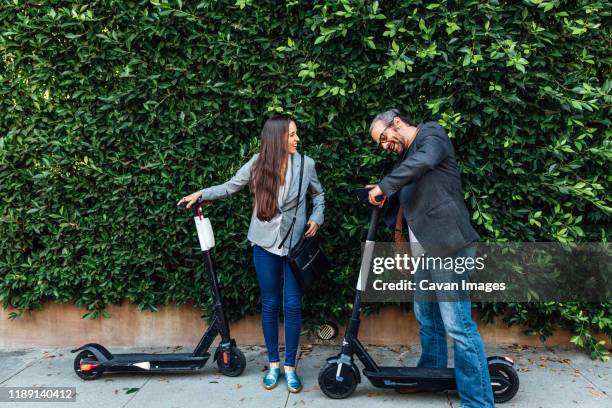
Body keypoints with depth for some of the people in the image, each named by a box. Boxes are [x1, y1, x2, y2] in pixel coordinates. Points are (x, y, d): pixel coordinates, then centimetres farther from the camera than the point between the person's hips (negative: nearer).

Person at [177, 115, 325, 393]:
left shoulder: (305, 164, -2)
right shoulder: (257, 164, -3)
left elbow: (319, 194, 12)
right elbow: (229, 187, 5)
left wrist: (316, 218, -3)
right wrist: (201, 194, -6)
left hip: (296, 244, 0)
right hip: (265, 244, 0)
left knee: (292, 305, 0)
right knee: (270, 304, 9)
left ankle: (290, 366, 16)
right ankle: (273, 364, 24)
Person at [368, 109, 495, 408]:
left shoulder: (431, 134, -2)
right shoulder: (406, 157, 21)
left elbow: (423, 162, -24)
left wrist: (384, 186, -17)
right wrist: (382, 193, 5)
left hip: (447, 246, -9)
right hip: (424, 249, 9)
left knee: (457, 325, -9)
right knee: (426, 318, 18)